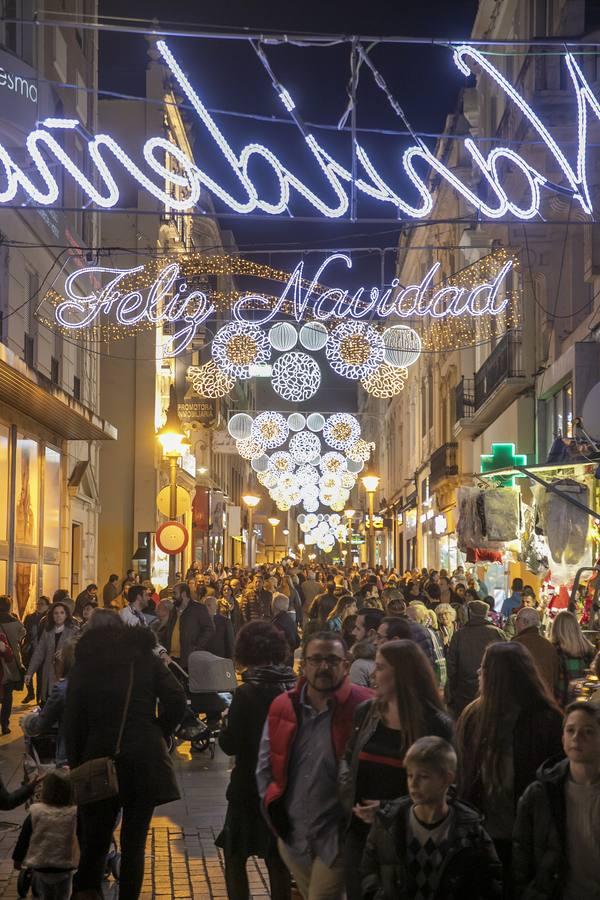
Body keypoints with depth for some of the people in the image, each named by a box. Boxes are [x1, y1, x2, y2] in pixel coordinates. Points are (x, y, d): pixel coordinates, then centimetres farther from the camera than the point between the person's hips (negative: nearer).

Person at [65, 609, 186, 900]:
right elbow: (177, 700, -6)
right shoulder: (144, 656, 7)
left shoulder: (83, 664, 5)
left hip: (101, 759, 0)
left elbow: (73, 722, -1)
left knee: (94, 844, 9)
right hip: (146, 762, 0)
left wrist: (75, 765, 4)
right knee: (134, 844, 7)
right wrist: (159, 734, 6)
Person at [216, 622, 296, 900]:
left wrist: (226, 724, 3)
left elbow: (229, 744, -16)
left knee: (234, 856, 8)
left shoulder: (247, 692, -16)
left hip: (250, 786, -5)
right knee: (277, 858, 15)